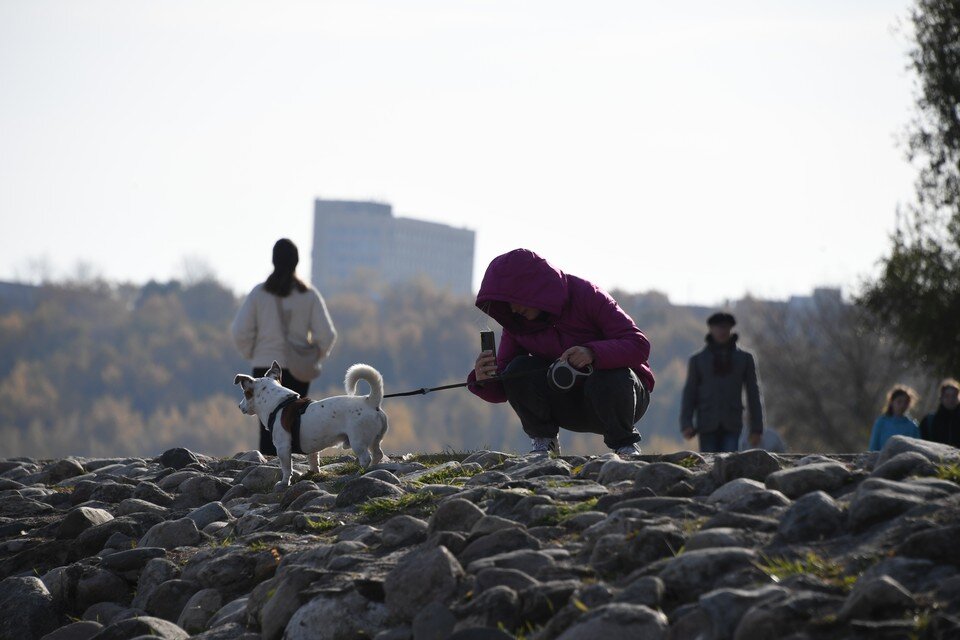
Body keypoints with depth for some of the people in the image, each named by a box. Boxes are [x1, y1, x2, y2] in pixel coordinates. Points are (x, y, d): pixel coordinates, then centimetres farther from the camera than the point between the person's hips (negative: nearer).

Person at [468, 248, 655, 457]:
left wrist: (592, 353, -44)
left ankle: (625, 444, -10)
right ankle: (544, 442, -2)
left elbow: (640, 345, -26)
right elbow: (503, 390, -6)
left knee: (609, 380, -38)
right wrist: (484, 381, -31)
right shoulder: (517, 324, -6)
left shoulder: (587, 295, -20)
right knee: (518, 370, -21)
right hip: (571, 405, 3)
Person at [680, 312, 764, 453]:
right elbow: (689, 394, 7)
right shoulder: (698, 360, 9)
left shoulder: (744, 359, 10)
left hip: (731, 425, 0)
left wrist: (756, 429, 5)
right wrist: (686, 424, -6)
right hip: (708, 425, 0)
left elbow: (753, 394, 11)